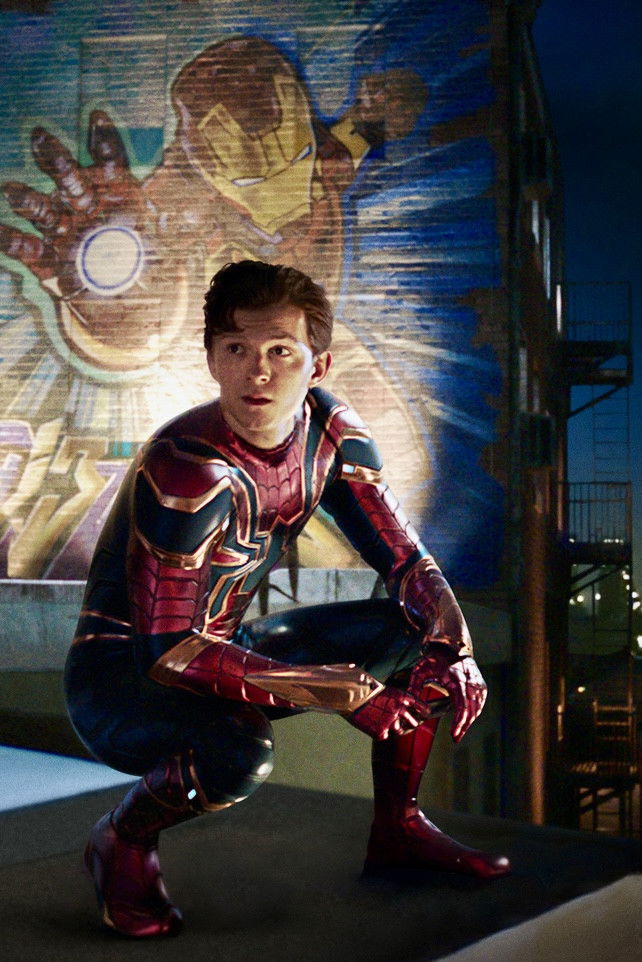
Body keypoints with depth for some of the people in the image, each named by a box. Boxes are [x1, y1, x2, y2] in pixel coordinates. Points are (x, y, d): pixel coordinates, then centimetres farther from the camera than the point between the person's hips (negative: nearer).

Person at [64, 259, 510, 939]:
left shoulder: (329, 431, -8)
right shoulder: (188, 472, -30)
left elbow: (406, 560, -3)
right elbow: (168, 651, -28)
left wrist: (454, 651, -23)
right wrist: (328, 690, -31)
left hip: (227, 650, 7)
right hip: (123, 674, -7)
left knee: (424, 634, -3)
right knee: (238, 753, -38)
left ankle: (396, 830, 14)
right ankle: (123, 840, -6)